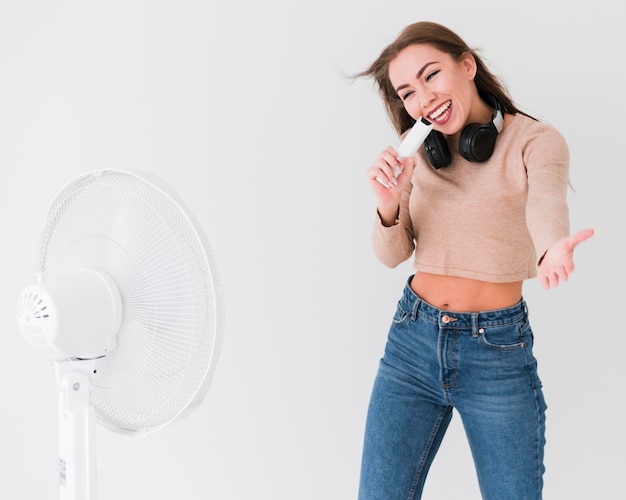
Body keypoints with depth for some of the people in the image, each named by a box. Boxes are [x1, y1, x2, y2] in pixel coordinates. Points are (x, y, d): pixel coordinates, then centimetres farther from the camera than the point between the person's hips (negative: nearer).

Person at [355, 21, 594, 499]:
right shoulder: (418, 155, 5)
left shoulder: (536, 141, -8)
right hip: (412, 342, 3)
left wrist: (553, 249, -52)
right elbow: (393, 254, 2)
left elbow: (545, 202, -29)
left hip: (498, 352, -3)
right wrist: (389, 204, -20)